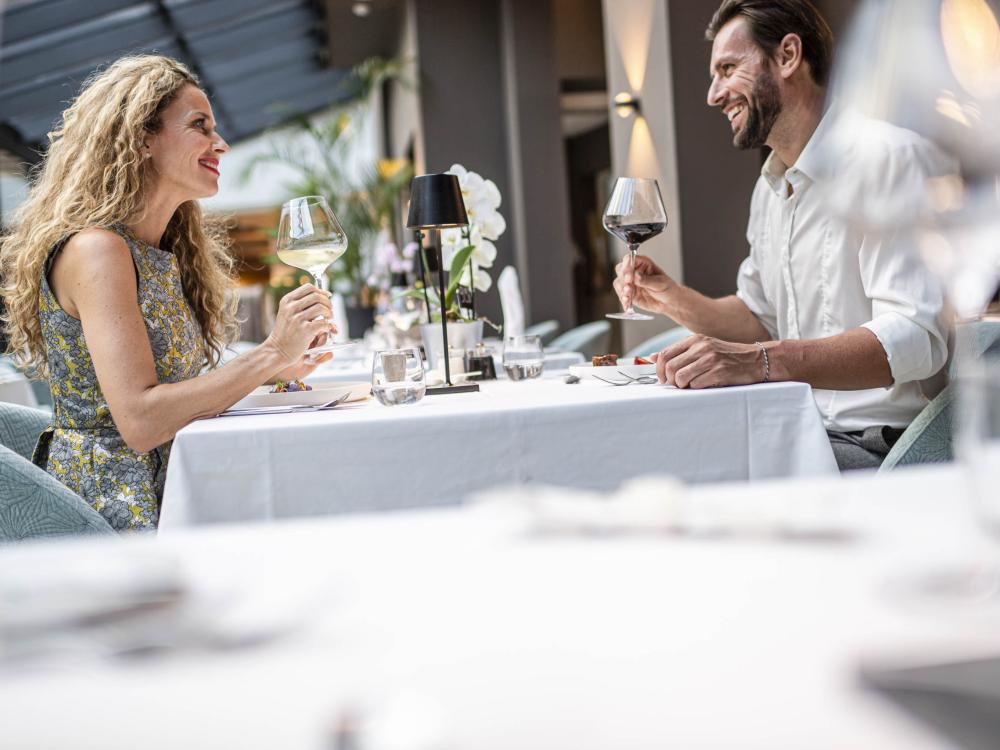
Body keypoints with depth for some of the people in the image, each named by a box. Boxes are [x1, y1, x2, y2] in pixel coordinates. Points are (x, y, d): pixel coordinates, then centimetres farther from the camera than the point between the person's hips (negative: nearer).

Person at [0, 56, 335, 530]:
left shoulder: (164, 255, 14)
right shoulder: (94, 248, -14)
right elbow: (139, 421, -22)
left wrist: (274, 369, 6)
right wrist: (269, 355, -21)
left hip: (162, 498, 9)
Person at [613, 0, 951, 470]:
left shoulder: (890, 158, -15)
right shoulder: (769, 188, 16)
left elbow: (916, 338, -26)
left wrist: (759, 360, -37)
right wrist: (674, 301, 6)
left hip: (878, 445, -8)